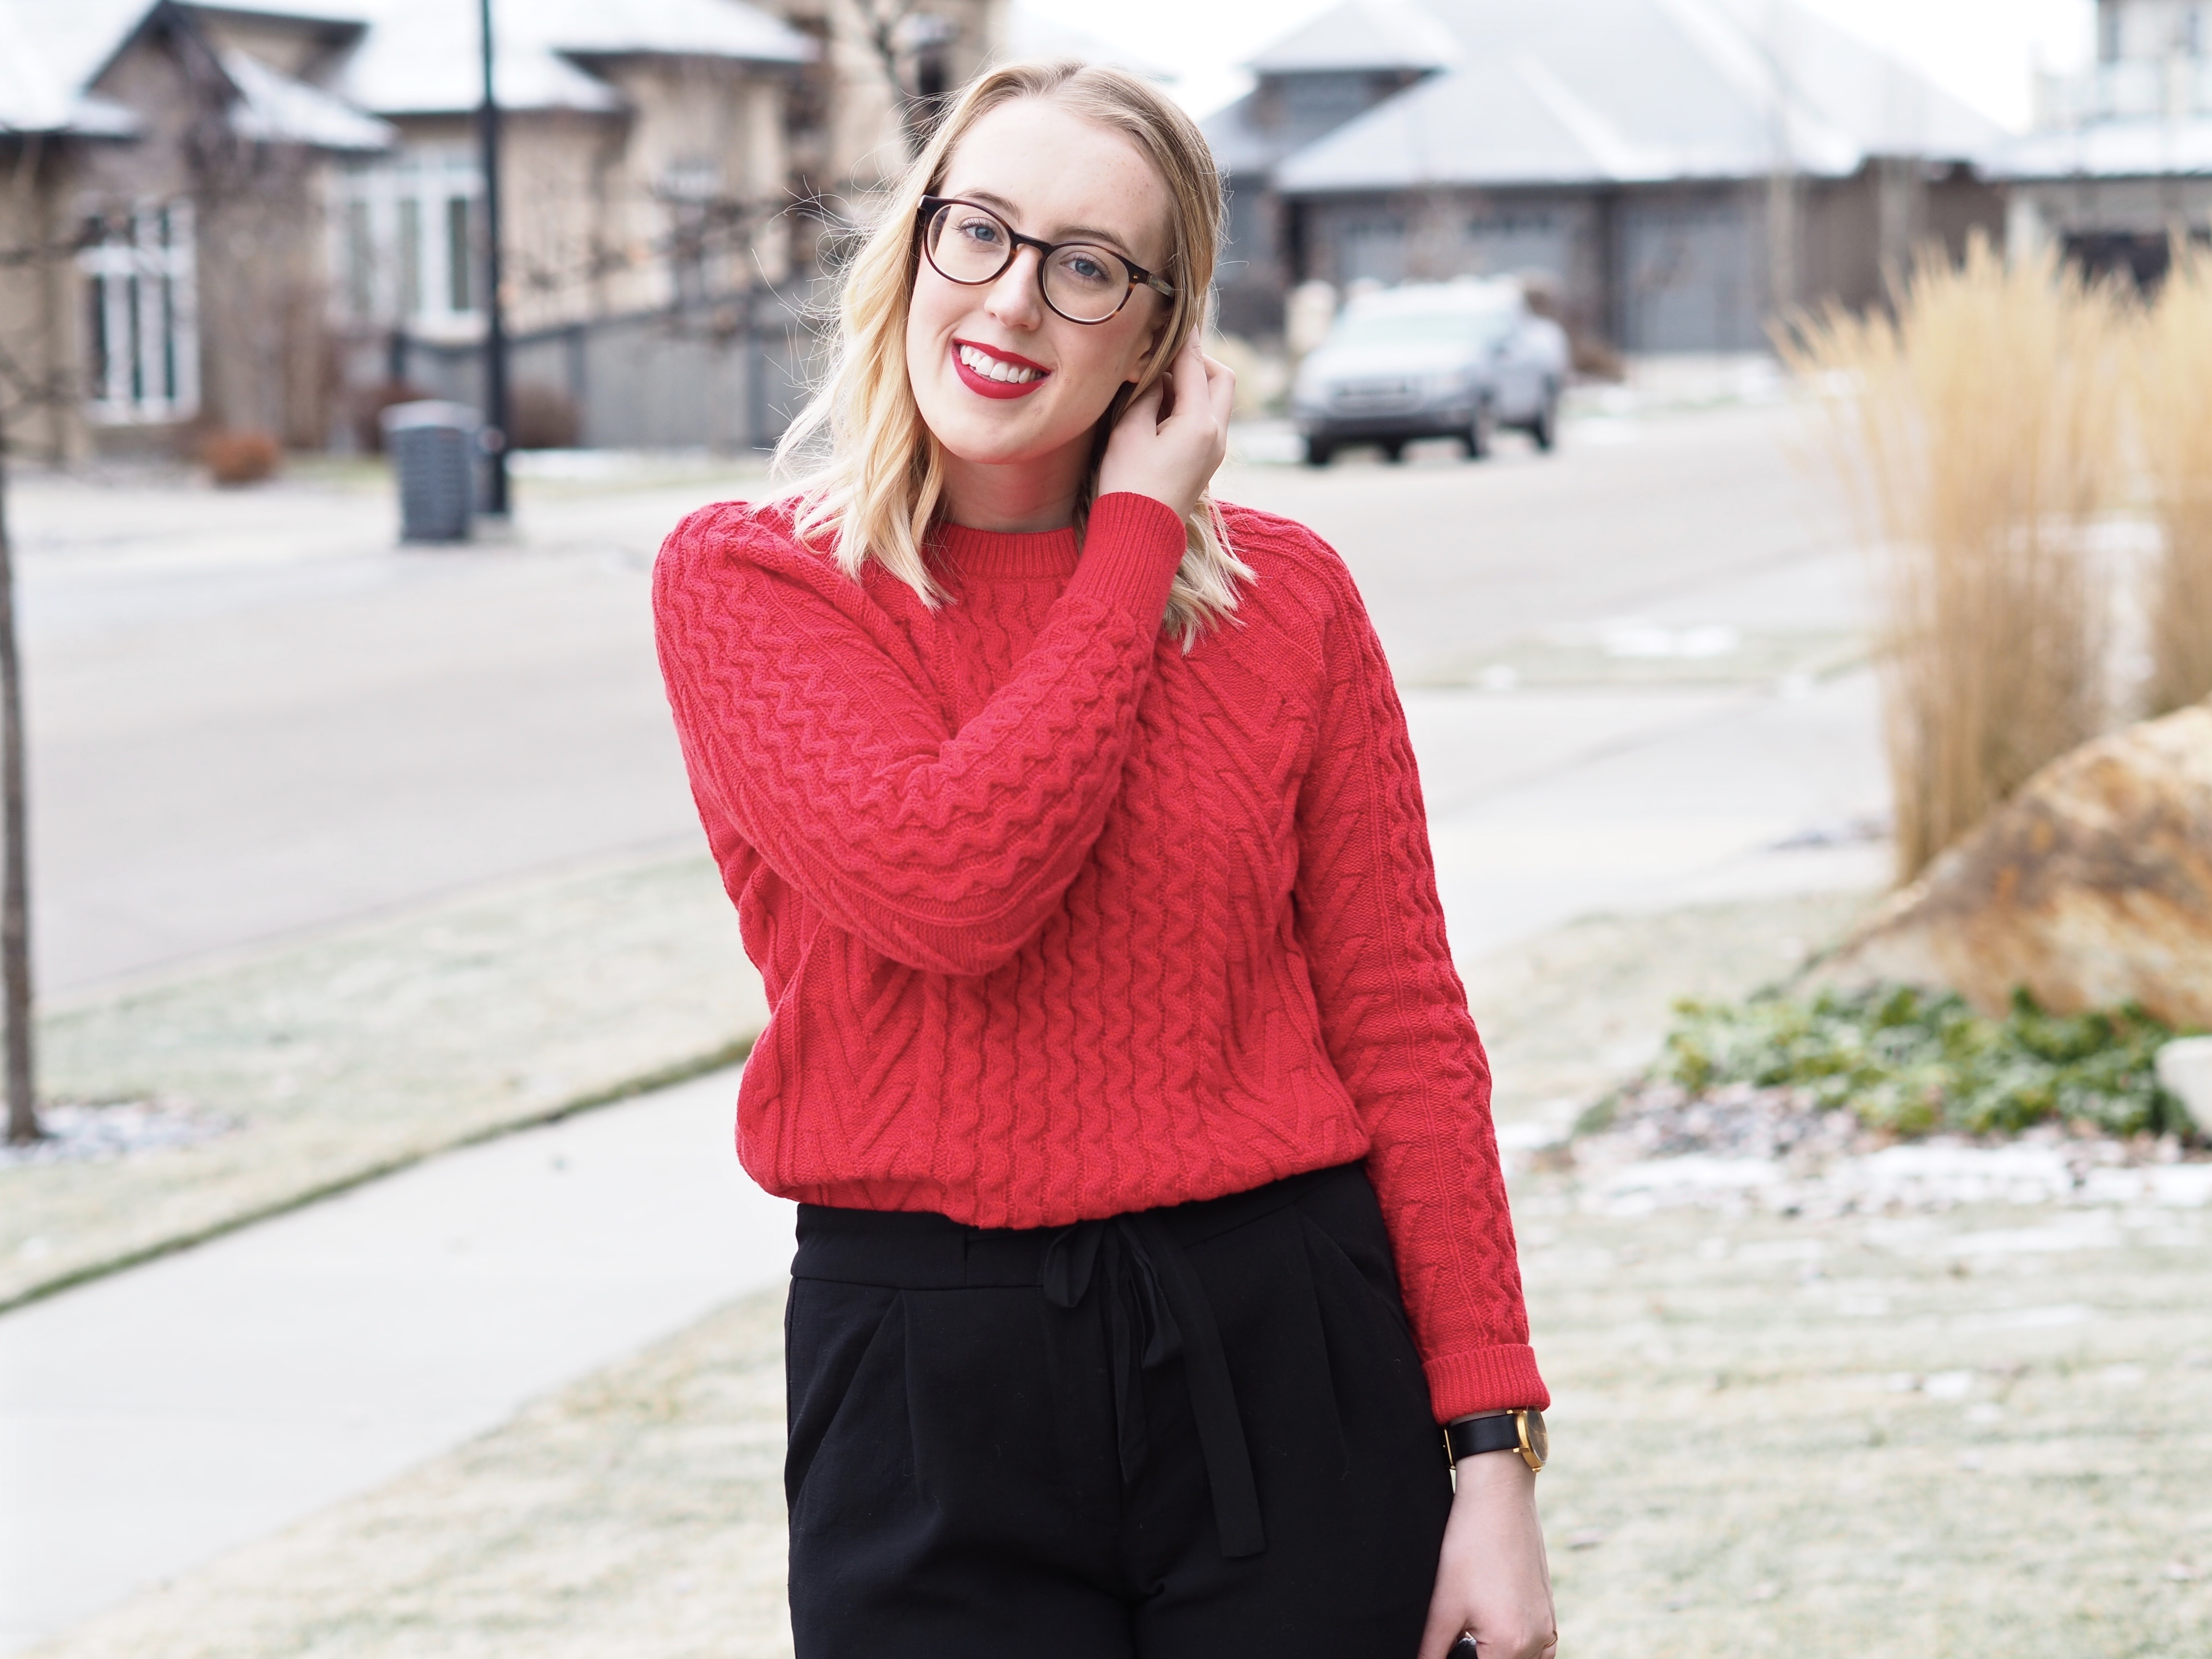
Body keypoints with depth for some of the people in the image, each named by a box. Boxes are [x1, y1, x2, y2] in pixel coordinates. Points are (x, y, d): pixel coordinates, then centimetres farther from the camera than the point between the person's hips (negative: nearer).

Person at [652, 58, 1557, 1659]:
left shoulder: (1284, 593, 4)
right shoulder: (743, 582, -1)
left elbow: (1406, 1029, 3)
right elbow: (949, 886, -18)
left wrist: (1493, 1453, -3)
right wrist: (1136, 547, -8)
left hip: (1282, 1352, 1)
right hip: (930, 1392, -1)